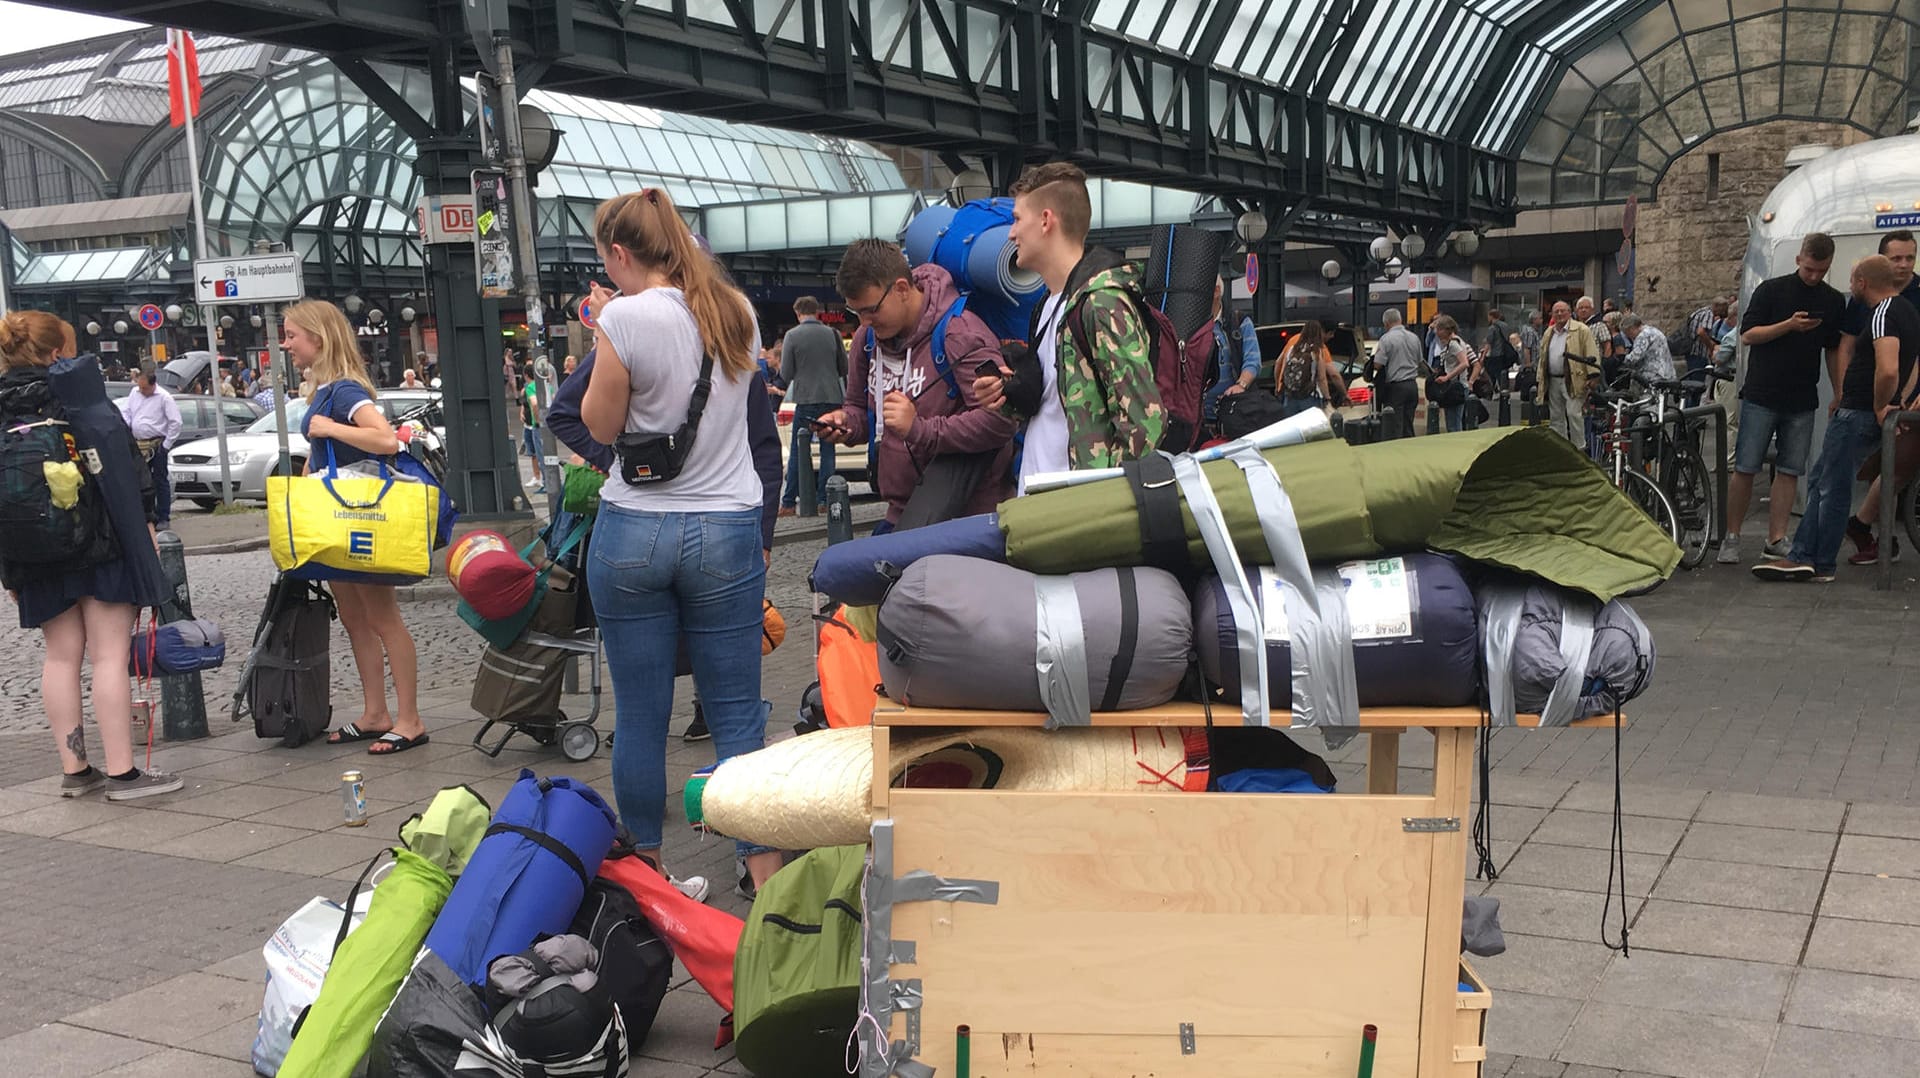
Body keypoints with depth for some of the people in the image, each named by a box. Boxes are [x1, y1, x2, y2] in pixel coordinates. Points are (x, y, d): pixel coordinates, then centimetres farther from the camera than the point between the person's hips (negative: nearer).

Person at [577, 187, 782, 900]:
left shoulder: (626, 317, -11)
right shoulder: (737, 311, 5)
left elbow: (601, 425, -2)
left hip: (632, 532, -3)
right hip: (726, 530, 3)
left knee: (639, 715, 8)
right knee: (737, 714, 6)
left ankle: (648, 872, 20)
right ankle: (765, 874, 6)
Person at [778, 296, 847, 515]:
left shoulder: (792, 335, -4)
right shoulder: (832, 334, 3)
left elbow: (786, 373, -4)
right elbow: (844, 368, 9)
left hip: (806, 399, -2)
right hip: (832, 397, 2)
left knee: (797, 451, 4)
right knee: (828, 450, 8)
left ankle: (789, 503, 4)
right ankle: (823, 499, 6)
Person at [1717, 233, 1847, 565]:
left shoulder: (1834, 301, 11)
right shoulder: (1771, 290, -1)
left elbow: (1834, 350, 16)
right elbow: (1747, 335, -5)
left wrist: (1840, 394, 11)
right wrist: (1789, 325, -17)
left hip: (1802, 401, 4)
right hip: (1761, 396, -4)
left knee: (1790, 471, 3)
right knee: (1745, 469, -3)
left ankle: (1776, 540, 9)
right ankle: (1731, 538, 4)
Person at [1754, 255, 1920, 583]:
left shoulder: (1883, 314, -18)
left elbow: (1888, 370, -32)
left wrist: (1879, 407, -18)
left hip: (1857, 415, -10)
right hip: (1863, 413, 10)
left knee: (1834, 489, -3)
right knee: (1819, 482, 14)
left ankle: (1822, 565, 2)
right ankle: (1802, 556, 14)